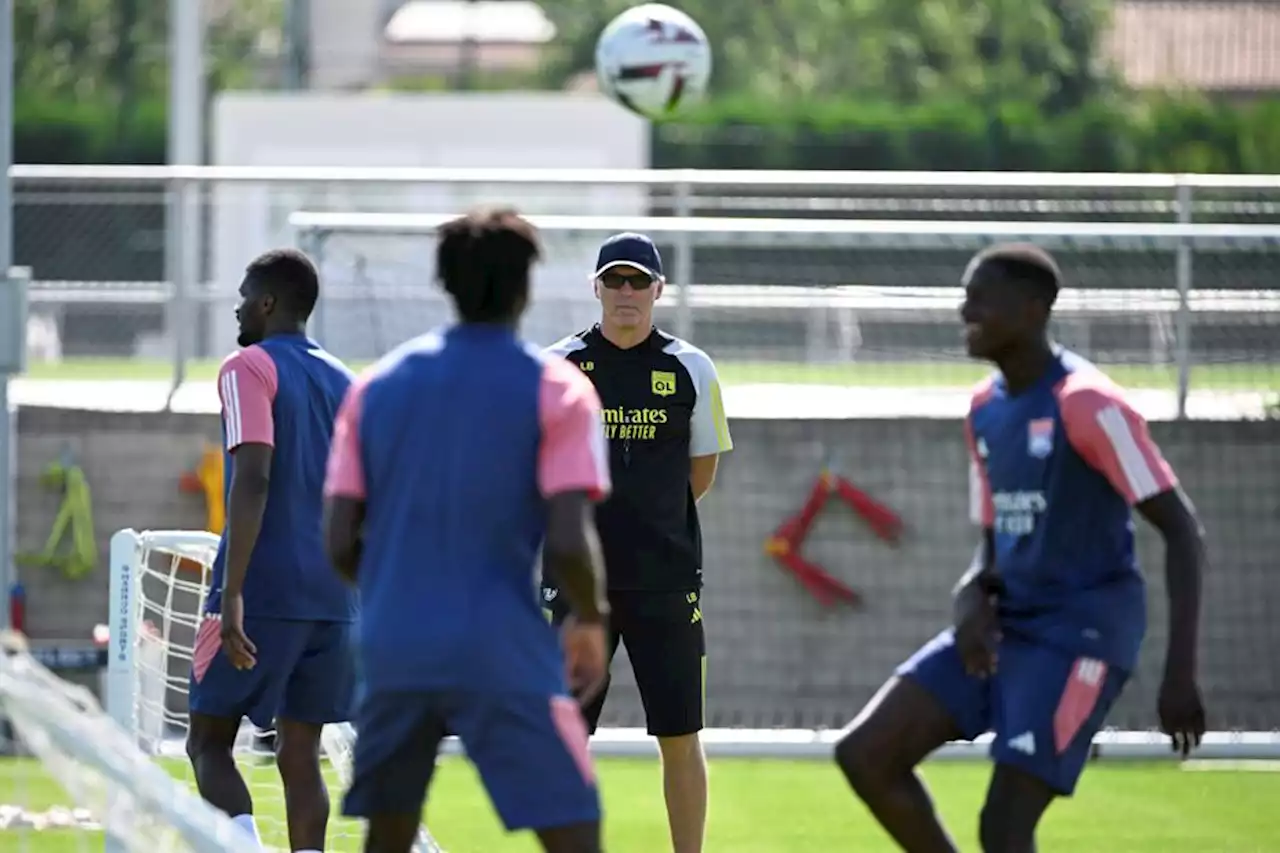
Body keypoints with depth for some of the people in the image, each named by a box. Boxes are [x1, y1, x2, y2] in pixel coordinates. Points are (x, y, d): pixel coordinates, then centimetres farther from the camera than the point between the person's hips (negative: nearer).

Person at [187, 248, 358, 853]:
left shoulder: (249, 368, -6)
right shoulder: (343, 382, 15)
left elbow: (253, 479, -18)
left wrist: (232, 594, -21)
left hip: (261, 592, -6)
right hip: (332, 598, 6)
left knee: (208, 741, 2)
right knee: (300, 754, 8)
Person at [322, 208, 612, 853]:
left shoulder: (377, 385, 8)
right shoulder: (554, 389, -3)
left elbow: (340, 543, 5)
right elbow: (568, 541, -13)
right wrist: (590, 620, 5)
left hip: (393, 649, 4)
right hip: (502, 654, -4)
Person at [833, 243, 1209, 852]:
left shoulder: (1087, 404, -15)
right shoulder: (985, 410, 11)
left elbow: (1182, 532, -16)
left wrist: (1180, 670, -22)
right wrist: (972, 599, -5)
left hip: (1079, 634, -8)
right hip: (1008, 627, 8)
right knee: (866, 754, -3)